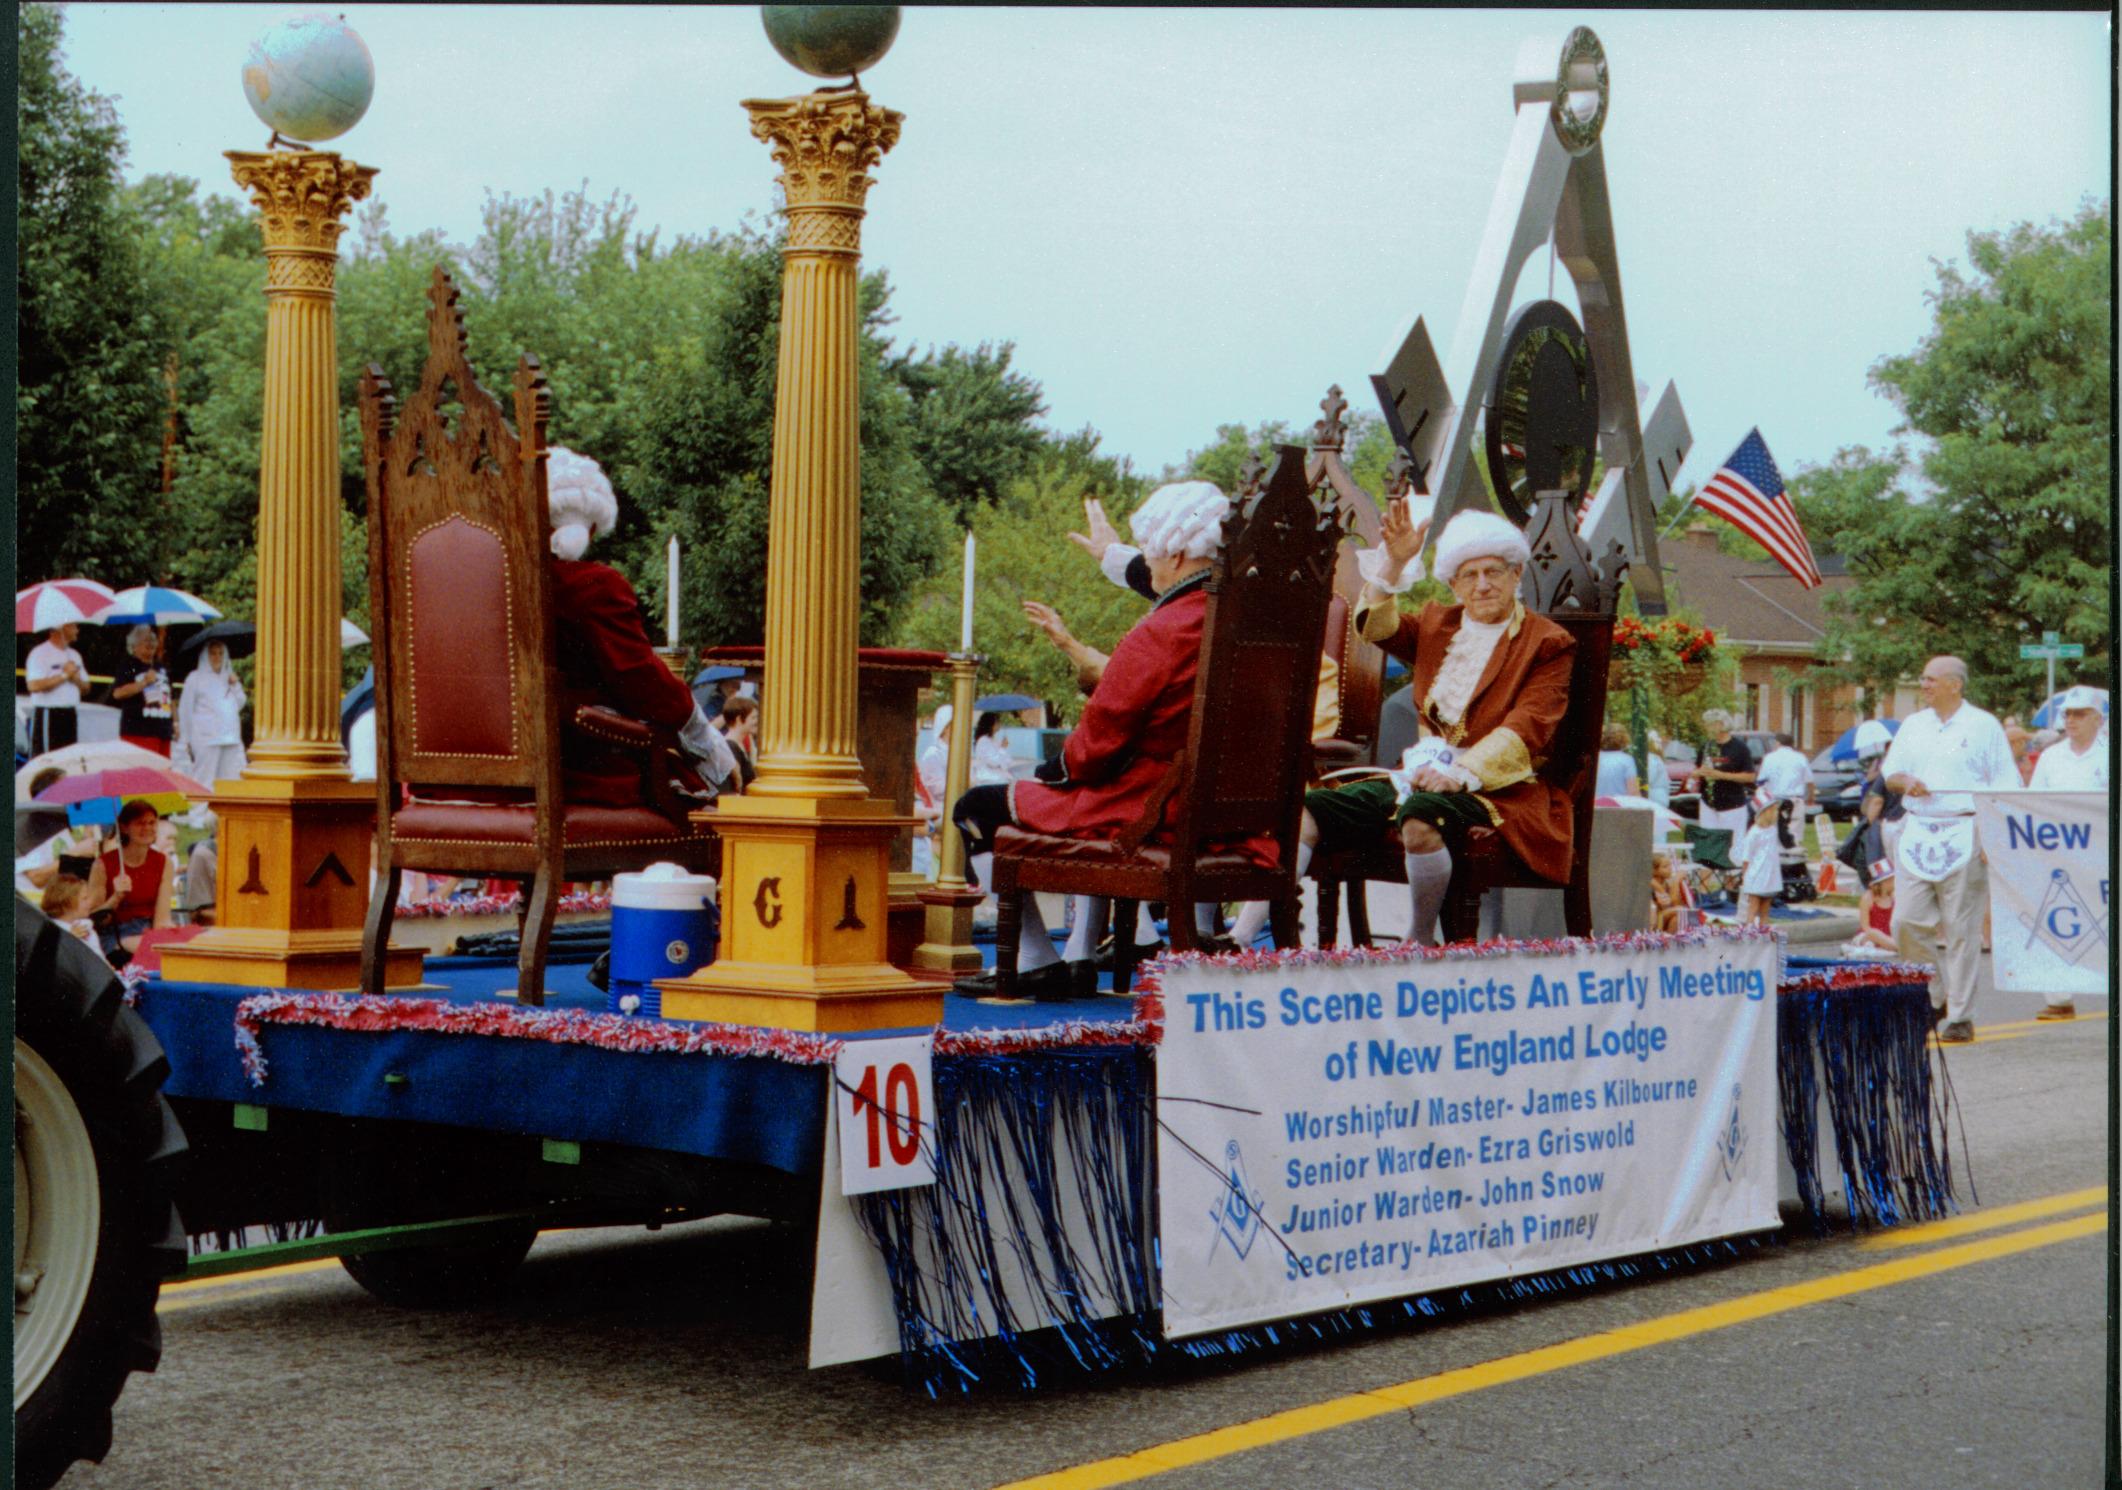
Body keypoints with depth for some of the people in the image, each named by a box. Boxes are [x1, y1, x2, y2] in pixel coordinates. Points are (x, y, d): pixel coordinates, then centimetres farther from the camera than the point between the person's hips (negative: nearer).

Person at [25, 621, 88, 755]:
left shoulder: (74, 655, 16)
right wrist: (64, 676, -13)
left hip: (70, 715, 8)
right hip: (47, 715, -8)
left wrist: (76, 678, -3)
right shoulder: (40, 653, -8)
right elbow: (34, 685, -19)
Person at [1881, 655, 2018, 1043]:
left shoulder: (1983, 726, 0)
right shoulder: (1913, 725, 15)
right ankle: (1936, 996, 17)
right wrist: (1906, 781, -7)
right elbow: (1890, 771, 18)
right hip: (1918, 833, 5)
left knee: (1961, 930, -2)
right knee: (1907, 922, -1)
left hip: (1964, 834, -5)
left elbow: (2005, 788, -2)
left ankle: (1960, 1016, 5)